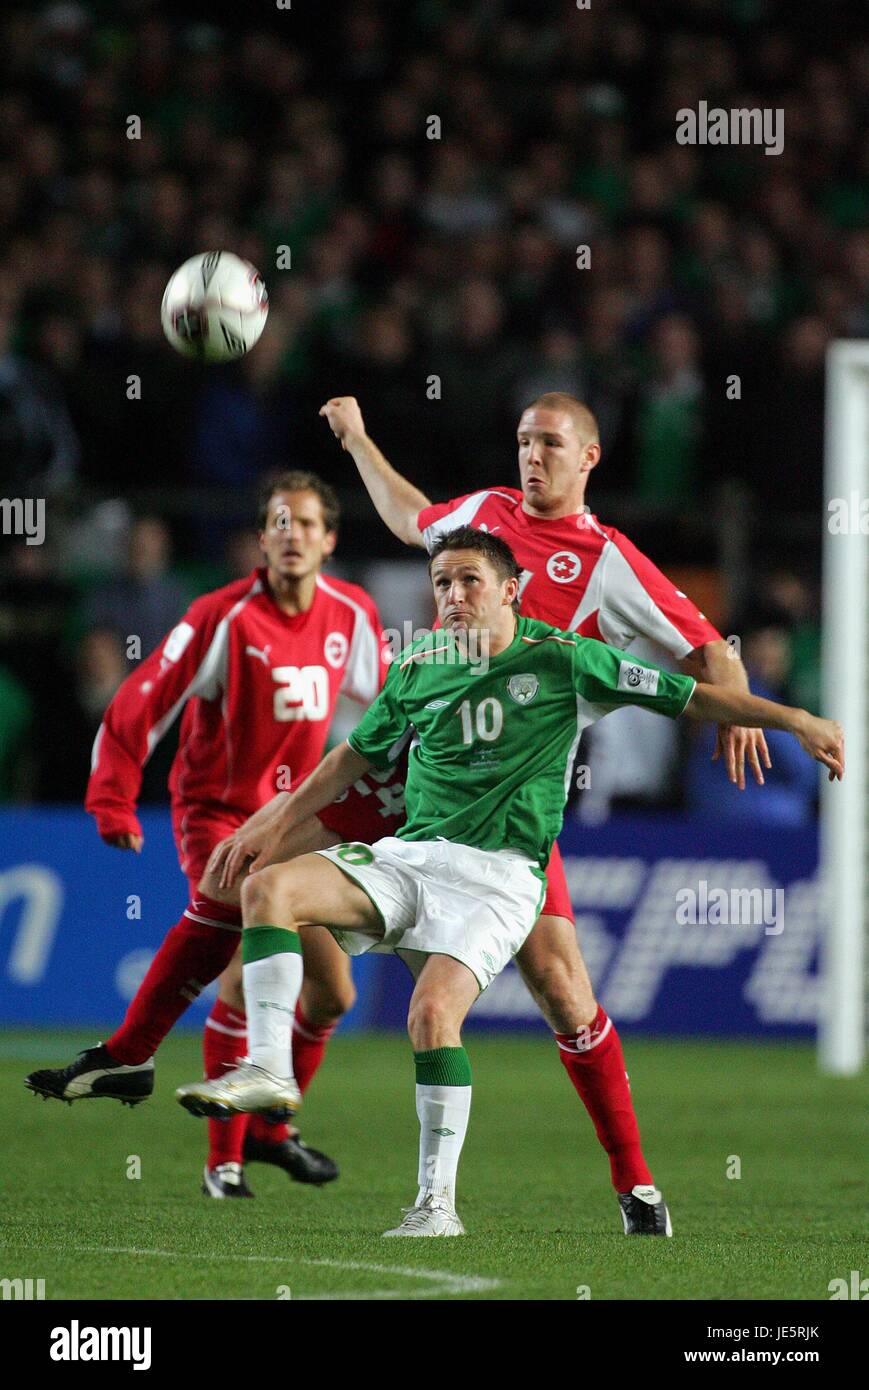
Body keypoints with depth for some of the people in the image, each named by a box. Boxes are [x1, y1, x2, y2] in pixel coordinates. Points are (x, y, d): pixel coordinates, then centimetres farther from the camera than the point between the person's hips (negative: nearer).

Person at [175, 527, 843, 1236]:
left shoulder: (562, 660, -1)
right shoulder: (418, 670, 11)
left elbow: (693, 696, 3)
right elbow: (354, 756, 26)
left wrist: (796, 719, -1)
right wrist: (276, 826, 24)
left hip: (500, 871, -5)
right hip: (410, 853, 5)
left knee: (433, 1011, -26)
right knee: (268, 887, -17)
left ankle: (438, 1204, -18)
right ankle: (269, 1070, -19)